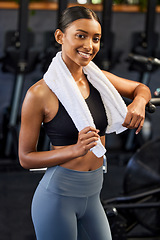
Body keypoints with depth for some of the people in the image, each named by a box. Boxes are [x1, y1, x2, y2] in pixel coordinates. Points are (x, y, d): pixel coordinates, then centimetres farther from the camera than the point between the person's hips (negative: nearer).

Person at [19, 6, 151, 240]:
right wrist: (75, 150, -23)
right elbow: (25, 157, -9)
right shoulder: (40, 94, -13)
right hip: (57, 196, -6)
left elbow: (141, 88, 20)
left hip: (92, 197, 6)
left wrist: (139, 102, -5)